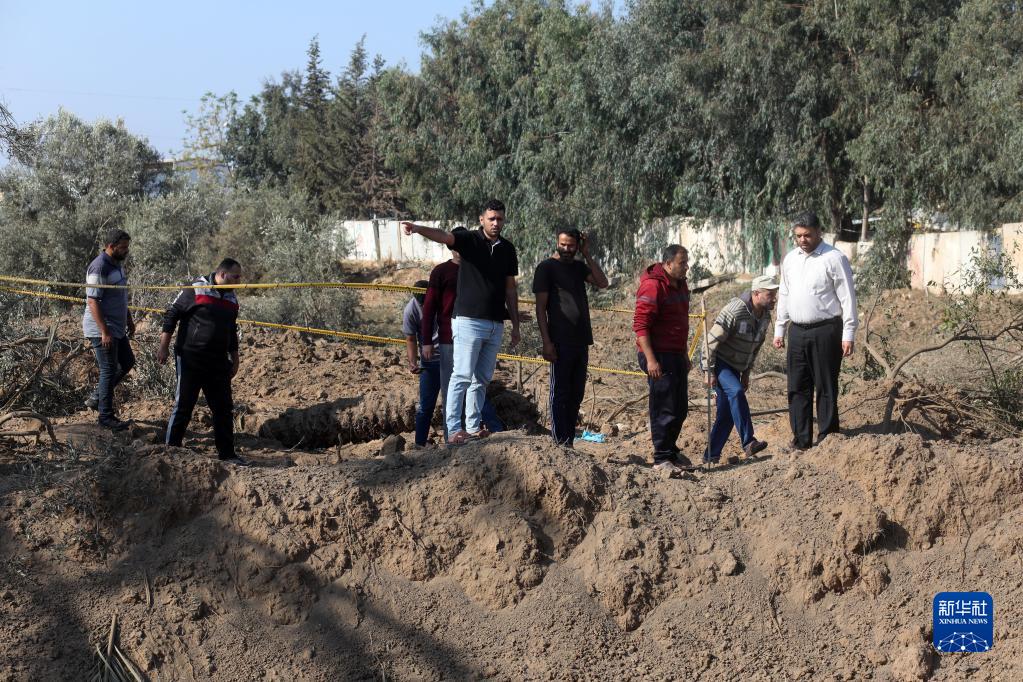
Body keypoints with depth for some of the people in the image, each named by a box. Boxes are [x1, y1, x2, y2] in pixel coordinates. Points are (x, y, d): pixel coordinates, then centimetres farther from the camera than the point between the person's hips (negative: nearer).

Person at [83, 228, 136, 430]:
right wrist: (104, 332, -25)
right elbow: (92, 302, -23)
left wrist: (129, 320, 21)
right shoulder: (99, 268, -20)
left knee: (127, 362, 16)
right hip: (101, 329, -10)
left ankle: (96, 398, 24)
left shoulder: (117, 264, 11)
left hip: (117, 328, 10)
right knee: (109, 370, -4)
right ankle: (106, 416, 6)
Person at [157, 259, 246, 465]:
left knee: (224, 408, 6)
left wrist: (234, 360, 21)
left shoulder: (232, 299, 12)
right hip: (190, 358, -6)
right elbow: (171, 315, -5)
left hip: (218, 362, 6)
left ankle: (226, 453, 14)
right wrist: (164, 346, -9)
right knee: (183, 405, -1)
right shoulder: (196, 290, -8)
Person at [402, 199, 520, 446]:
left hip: (496, 324, 6)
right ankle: (453, 430, -11)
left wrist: (515, 326, 14)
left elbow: (510, 288, 15)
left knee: (482, 378, 11)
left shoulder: (507, 249, 10)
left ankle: (473, 427, 18)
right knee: (462, 376, -10)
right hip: (469, 321, -6)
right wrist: (418, 229, -46)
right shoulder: (469, 240, -5)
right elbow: (443, 236, -25)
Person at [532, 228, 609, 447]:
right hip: (561, 342, -6)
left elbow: (603, 283, 3)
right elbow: (540, 307, -7)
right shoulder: (547, 267, -4)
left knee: (576, 395, 9)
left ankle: (570, 441, 14)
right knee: (560, 393, -4)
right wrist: (546, 342, -14)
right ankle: (559, 442, -3)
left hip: (581, 341, 6)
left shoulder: (579, 267, 15)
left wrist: (587, 255, 0)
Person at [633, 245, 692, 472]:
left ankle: (670, 449, 30)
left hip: (676, 355, 9)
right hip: (658, 355, -9)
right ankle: (662, 458, 2)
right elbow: (640, 325, -20)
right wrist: (650, 359, -24)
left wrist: (684, 355, 27)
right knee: (665, 409, -6)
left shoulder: (680, 285, 14)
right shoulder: (653, 286, -16)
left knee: (680, 408, 15)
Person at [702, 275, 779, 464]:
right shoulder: (736, 311, -26)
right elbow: (712, 340, -24)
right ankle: (748, 443, -33)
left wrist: (746, 373, 16)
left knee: (727, 413, 4)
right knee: (736, 392, -30)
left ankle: (711, 456, 14)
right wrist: (708, 371, -22)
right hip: (718, 362, -8)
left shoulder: (765, 316, 2)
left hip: (735, 367, 8)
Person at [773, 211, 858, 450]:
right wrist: (779, 329, 17)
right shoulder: (790, 259, 12)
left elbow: (848, 297, -8)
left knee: (826, 388, 0)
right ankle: (801, 441, 16)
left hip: (825, 330, -6)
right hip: (797, 331, 6)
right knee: (798, 388, 8)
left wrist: (848, 334, -13)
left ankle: (827, 439, 6)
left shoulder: (834, 258, -8)